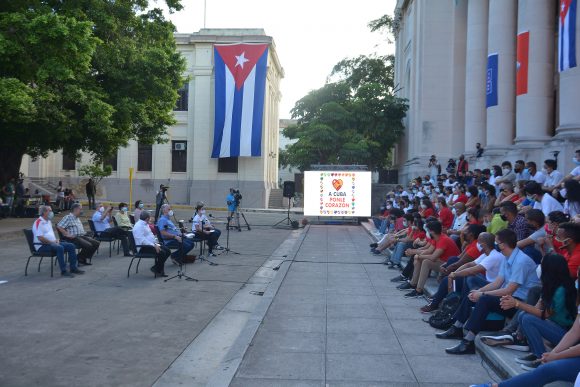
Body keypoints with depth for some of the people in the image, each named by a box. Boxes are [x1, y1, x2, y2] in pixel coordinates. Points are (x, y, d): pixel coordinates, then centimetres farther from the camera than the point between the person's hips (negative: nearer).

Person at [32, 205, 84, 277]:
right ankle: (63, 271, -32)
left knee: (71, 246, -4)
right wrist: (52, 242, -16)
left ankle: (73, 268, -2)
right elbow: (40, 238, -20)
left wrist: (56, 240, 6)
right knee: (60, 248, -36)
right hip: (42, 246, -10)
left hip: (53, 243, 10)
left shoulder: (49, 221, 19)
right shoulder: (39, 222, -12)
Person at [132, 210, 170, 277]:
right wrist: (154, 246, -26)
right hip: (143, 247, -10)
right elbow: (142, 240, -24)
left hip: (151, 245, 10)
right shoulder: (138, 226, -15)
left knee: (168, 251, -3)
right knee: (162, 253, -26)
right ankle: (156, 269, -8)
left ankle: (159, 268, 2)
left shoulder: (146, 224, 19)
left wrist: (156, 244, 4)